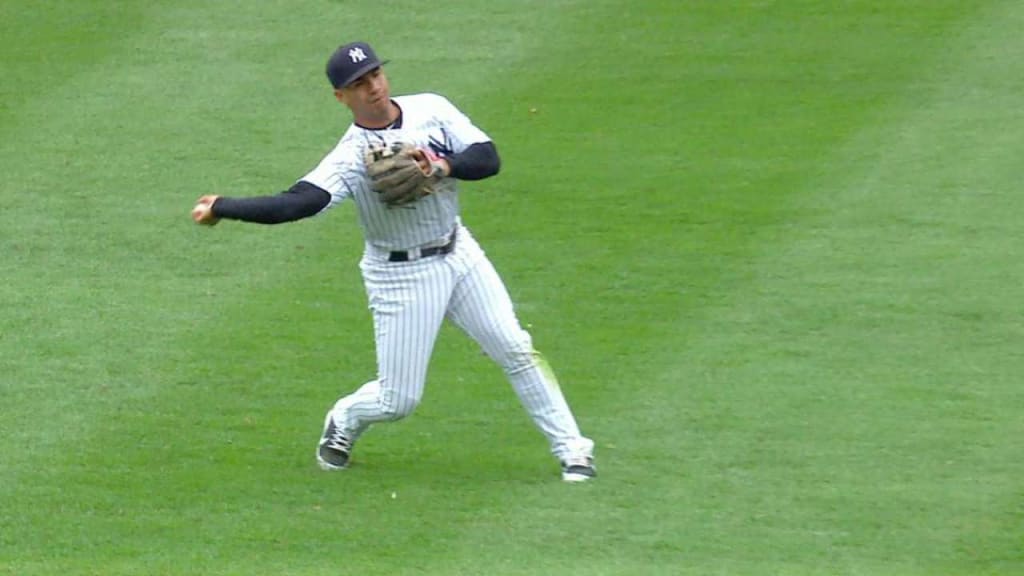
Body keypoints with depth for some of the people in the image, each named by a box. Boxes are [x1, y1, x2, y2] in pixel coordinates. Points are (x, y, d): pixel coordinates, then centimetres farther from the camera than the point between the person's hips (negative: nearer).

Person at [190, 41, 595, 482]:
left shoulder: (430, 110, -5)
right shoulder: (351, 156, -19)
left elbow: (488, 158, -9)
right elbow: (299, 201, -32)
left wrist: (443, 166, -29)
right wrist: (222, 208, -42)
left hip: (458, 253, 4)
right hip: (401, 276, -4)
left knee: (516, 351, 2)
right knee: (398, 399, 0)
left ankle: (571, 450, 13)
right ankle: (342, 424, 32)